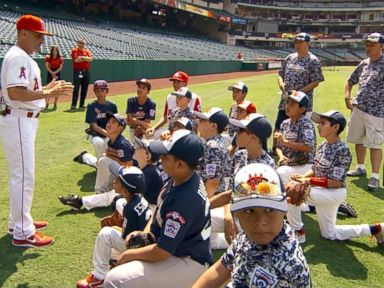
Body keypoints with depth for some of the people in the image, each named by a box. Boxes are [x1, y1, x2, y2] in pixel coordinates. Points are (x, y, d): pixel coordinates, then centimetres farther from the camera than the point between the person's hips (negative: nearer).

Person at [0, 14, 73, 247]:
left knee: (21, 174, 17)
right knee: (24, 175, -6)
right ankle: (22, 232, 2)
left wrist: (48, 89, 8)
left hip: (25, 121, 11)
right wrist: (48, 93, -27)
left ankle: (19, 221, 30)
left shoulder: (25, 58, 15)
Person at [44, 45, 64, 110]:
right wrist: (52, 74, -13)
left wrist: (54, 73, -14)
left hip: (57, 74, 1)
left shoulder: (60, 58, 3)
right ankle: (47, 103, -9)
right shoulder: (48, 57, 1)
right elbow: (47, 67, -5)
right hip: (49, 74, -1)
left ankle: (55, 104, 8)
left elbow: (60, 67, -2)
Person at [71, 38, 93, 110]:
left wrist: (82, 57, -14)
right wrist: (86, 59, -7)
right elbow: (76, 60, -14)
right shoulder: (74, 50, 0)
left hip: (86, 71, 5)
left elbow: (91, 59, -5)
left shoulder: (87, 51, 12)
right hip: (77, 71, -5)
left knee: (84, 89, 7)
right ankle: (73, 105, -7)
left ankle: (81, 104, 15)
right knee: (76, 89, -8)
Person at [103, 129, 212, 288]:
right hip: (176, 247, 10)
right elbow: (160, 209, 15)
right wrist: (143, 233, 4)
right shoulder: (178, 179, -5)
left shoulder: (184, 200, -33)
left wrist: (129, 255, -12)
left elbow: (161, 252, -27)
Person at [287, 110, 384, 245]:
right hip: (323, 192, 9)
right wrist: (302, 177, -14)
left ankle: (298, 232, -10)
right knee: (329, 234, 22)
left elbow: (336, 183, -25)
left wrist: (309, 181, -28)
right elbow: (315, 169, 7)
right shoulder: (323, 145, 2)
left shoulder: (342, 151, -22)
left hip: (335, 193, -9)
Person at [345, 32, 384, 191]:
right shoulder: (364, 63, 11)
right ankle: (360, 168, 34)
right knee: (358, 139, 17)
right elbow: (350, 81, 24)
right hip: (358, 108, 7)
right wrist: (347, 97, 10)